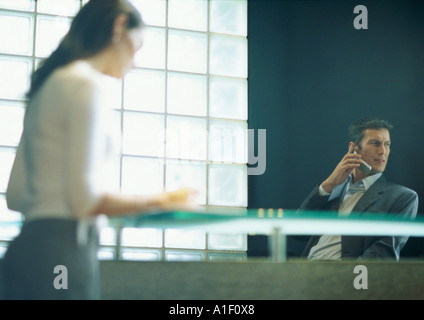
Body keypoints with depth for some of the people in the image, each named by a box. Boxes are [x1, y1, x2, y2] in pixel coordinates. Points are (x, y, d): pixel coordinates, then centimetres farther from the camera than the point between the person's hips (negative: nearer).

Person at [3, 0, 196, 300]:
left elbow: (16, 195, 17)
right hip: (61, 250, -9)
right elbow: (85, 198, -16)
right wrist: (157, 202, -4)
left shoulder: (50, 82, 18)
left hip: (30, 244, 9)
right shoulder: (88, 84, -9)